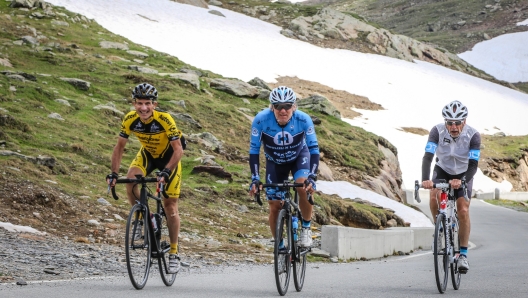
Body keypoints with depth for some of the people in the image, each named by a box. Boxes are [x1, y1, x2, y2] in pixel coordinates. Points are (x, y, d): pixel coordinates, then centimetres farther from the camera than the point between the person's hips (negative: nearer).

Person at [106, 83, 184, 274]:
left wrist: (166, 172, -44)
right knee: (131, 180, -29)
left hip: (169, 156, -3)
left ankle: (173, 253, 9)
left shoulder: (165, 119, -33)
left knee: (170, 206, -4)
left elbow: (178, 150, -31)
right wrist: (114, 174, -23)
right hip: (147, 154, 3)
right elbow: (120, 147, -13)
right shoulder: (130, 119, -23)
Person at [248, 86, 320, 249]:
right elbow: (254, 150, -24)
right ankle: (280, 246, 15)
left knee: (304, 187, -29)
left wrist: (312, 177, -39)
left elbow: (314, 149, -27)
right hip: (275, 161, 1)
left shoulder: (303, 120, -32)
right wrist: (255, 179, -32)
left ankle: (306, 228, -7)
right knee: (275, 206, -3)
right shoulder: (261, 120, -32)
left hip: (299, 156, -1)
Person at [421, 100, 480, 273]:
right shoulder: (437, 131, -26)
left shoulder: (473, 135, -27)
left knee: (463, 211, -14)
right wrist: (425, 179, -51)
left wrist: (461, 181, -49)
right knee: (434, 195, -29)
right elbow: (427, 157, -34)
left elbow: (473, 164, -31)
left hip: (463, 174, -1)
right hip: (442, 170, 1)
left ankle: (463, 254, -1)